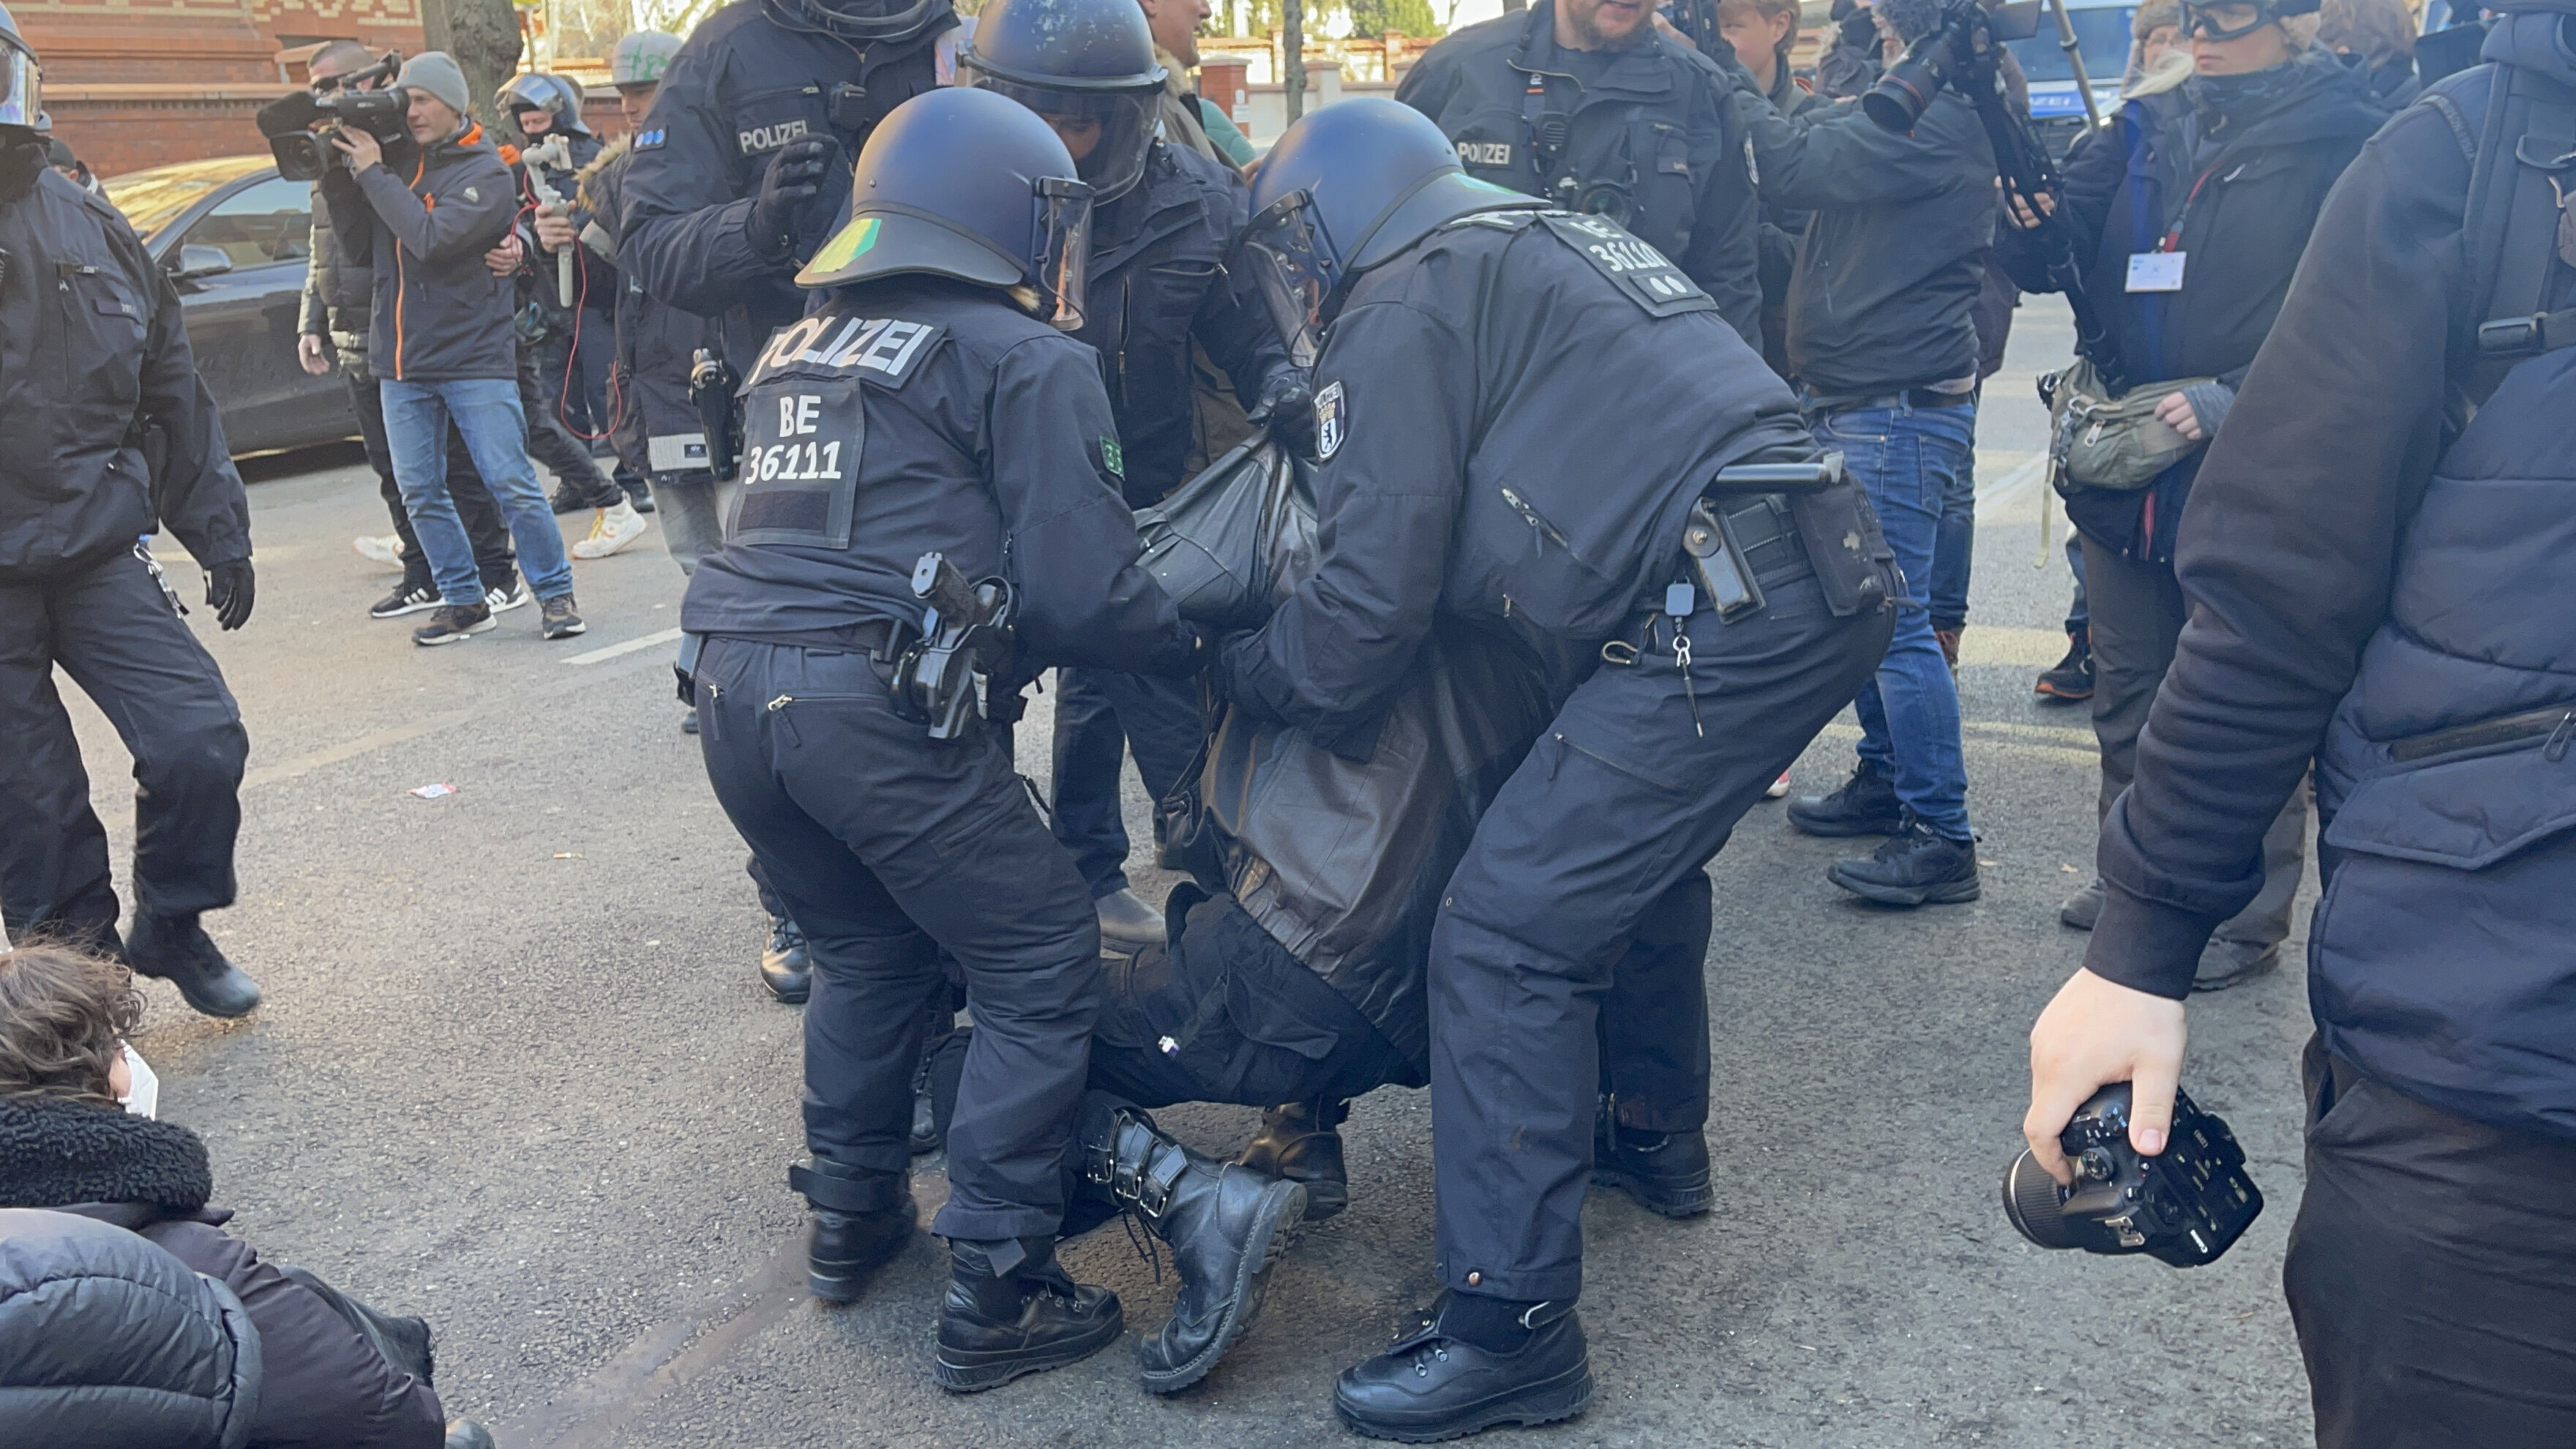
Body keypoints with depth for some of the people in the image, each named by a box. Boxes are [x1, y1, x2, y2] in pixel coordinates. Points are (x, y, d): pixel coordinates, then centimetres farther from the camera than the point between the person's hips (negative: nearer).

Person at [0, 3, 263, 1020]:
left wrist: (219, 533, 13)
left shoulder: (87, 225, 8)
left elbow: (175, 390, 13)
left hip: (99, 548, 3)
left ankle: (171, 929, 19)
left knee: (202, 743, -6)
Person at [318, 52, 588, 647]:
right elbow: (356, 233, 7)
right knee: (419, 492, 6)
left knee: (511, 483, -6)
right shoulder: (398, 161, 10)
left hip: (474, 354, -6)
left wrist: (372, 172, -14)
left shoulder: (485, 171, -7)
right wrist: (337, 172, -4)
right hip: (400, 360, 6)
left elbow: (432, 237, -20)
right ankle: (463, 601, 17)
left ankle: (556, 593, 7)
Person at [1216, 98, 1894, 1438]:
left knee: (1507, 933, -6)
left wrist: (1237, 670, 13)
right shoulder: (1563, 241, 28)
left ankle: (1510, 1320, -1)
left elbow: (1370, 599, -7)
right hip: (1833, 582, 10)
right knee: (1635, 858, 29)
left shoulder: (1401, 302, -1)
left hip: (1712, 627, -10)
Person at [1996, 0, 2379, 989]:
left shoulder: (2347, 144, -9)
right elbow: (2048, 261, 3)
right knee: (2129, 699, 18)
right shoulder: (2146, 134, 7)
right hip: (2126, 478, 6)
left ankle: (2248, 918, 19)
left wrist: (2233, 398, -23)